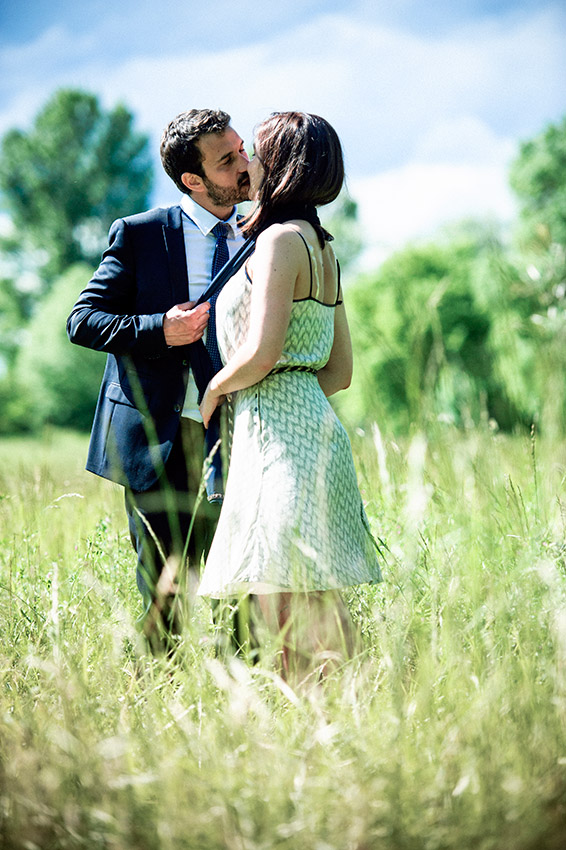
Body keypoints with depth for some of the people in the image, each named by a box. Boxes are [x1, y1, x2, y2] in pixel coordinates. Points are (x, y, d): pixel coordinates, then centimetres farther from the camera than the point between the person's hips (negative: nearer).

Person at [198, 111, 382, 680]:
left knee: (285, 609, -7)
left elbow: (261, 354, -19)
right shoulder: (322, 249, 18)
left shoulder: (281, 239, -9)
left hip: (279, 434, -9)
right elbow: (341, 371, 19)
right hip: (313, 422, 9)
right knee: (316, 606, 9)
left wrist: (214, 390, -2)